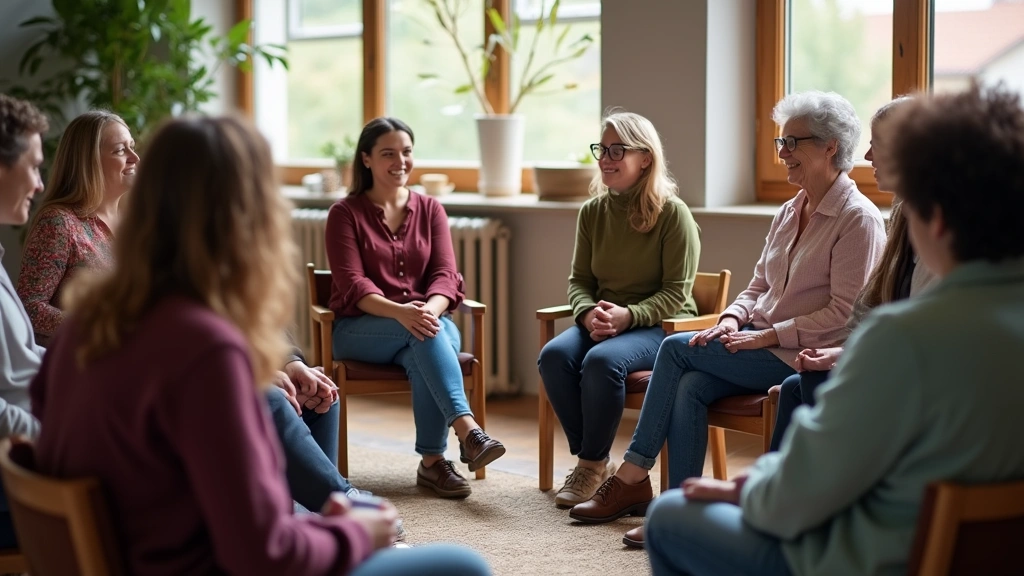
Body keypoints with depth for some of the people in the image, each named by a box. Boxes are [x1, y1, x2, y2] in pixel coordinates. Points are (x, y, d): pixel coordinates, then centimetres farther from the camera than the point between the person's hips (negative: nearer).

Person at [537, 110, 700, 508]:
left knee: (602, 361, -34)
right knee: (554, 355, -25)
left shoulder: (672, 213, -8)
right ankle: (591, 459, -11)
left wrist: (628, 316, -25)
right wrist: (589, 313, -14)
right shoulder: (592, 212, 8)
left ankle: (594, 463, -14)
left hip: (659, 326, -5)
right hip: (602, 321, 5)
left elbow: (676, 292, -10)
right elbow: (579, 280, 9)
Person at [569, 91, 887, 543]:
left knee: (677, 348, -15)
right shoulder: (788, 213, 16)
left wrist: (768, 336, -18)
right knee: (689, 387, -21)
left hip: (806, 355, -7)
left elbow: (844, 312, -16)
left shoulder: (858, 218, -10)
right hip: (763, 345, 7)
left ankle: (632, 478, -6)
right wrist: (732, 318, -2)